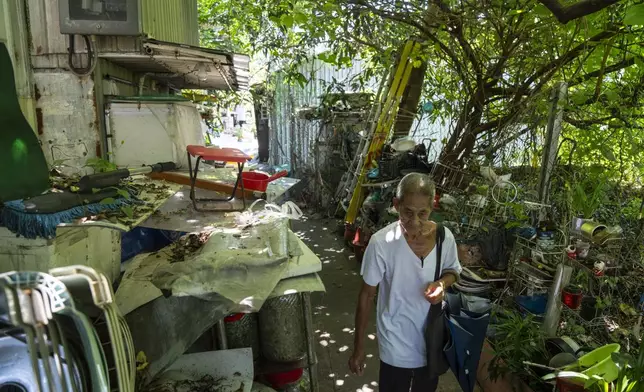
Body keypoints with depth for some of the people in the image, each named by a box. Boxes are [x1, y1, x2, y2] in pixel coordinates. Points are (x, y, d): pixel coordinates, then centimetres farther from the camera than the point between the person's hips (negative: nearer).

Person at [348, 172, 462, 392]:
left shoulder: (445, 237, -13)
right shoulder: (381, 243, -24)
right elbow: (367, 295, -14)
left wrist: (443, 283, -18)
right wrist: (359, 347, -9)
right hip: (396, 345, -4)